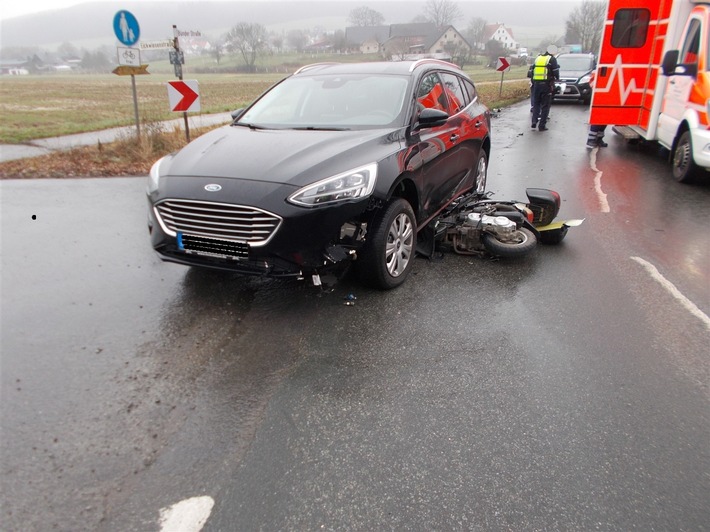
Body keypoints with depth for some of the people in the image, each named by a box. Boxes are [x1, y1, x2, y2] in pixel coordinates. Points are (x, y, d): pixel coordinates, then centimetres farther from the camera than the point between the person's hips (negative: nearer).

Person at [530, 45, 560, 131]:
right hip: (546, 84, -4)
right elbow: (556, 72, -5)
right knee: (545, 105, 1)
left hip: (536, 83, 4)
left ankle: (534, 121, 0)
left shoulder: (537, 58, 13)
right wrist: (557, 79, 13)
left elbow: (532, 71, 16)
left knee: (536, 103, 14)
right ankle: (542, 125, -2)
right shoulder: (552, 59, -3)